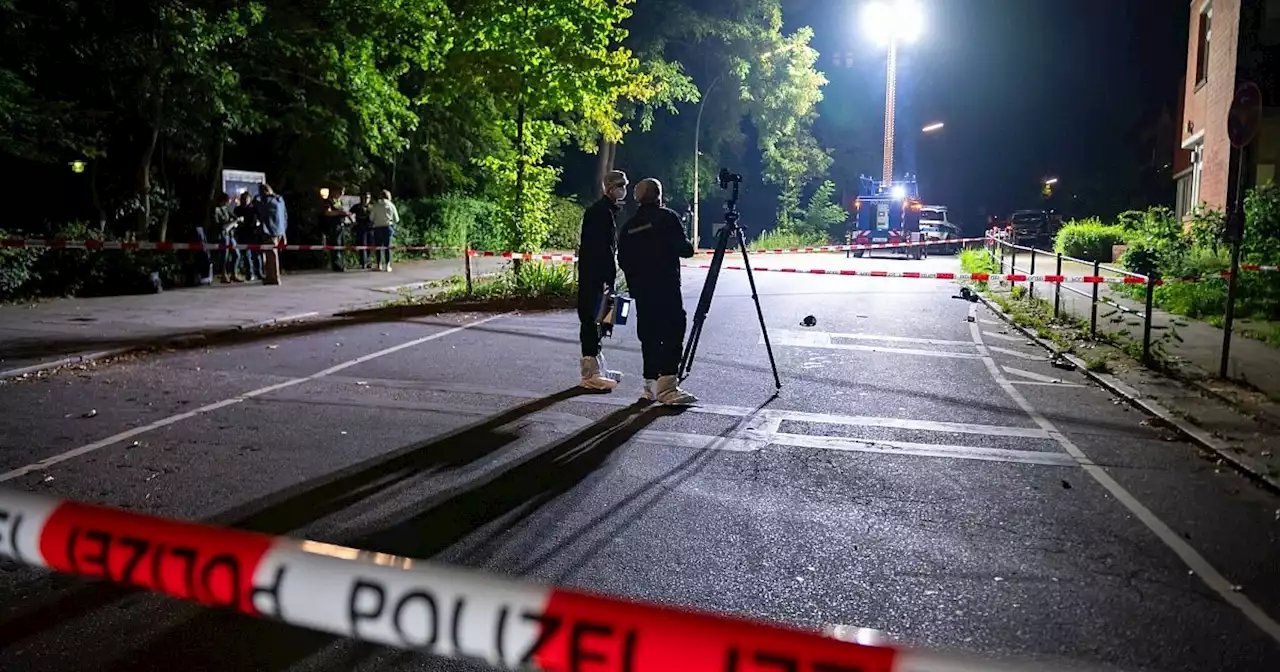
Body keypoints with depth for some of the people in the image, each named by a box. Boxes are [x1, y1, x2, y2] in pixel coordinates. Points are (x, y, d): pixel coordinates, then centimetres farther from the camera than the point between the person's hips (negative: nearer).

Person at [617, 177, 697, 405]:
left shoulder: (629, 226, 12)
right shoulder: (667, 217, -4)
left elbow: (622, 259, 12)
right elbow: (684, 249, -8)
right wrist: (689, 245, 13)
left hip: (641, 290, 6)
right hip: (666, 287, -6)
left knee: (649, 335, 11)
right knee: (673, 332, -8)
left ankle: (651, 385, 11)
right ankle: (667, 384, -18)